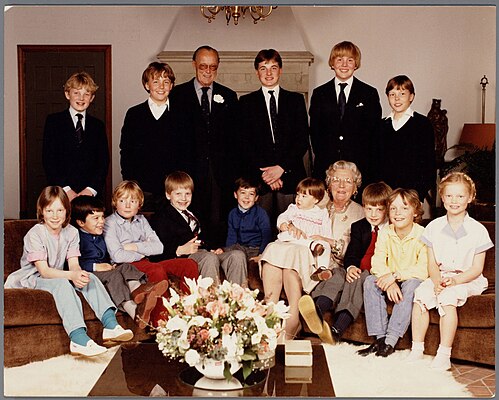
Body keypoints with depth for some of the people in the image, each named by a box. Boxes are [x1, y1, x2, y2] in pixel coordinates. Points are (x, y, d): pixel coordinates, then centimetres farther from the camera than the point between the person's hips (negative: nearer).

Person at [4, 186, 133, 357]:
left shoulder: (71, 232, 1)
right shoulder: (34, 234, -16)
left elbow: (74, 264, -8)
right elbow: (44, 271, -24)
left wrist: (79, 274, -34)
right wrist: (72, 275, -40)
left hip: (57, 277, 6)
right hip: (31, 279, -6)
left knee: (90, 277, -19)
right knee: (62, 283, -36)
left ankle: (110, 325, -33)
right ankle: (79, 338, -50)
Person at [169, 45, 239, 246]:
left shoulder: (228, 96, 14)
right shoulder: (178, 94, 7)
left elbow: (234, 139, 11)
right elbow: (173, 136, 3)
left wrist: (234, 175, 3)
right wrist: (177, 173, -5)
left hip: (221, 175, 2)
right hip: (189, 172, -1)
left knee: (219, 225, -1)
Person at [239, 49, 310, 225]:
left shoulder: (296, 99, 11)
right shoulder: (247, 102, 10)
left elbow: (303, 140, 4)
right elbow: (245, 143, 3)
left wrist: (282, 167, -8)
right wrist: (263, 173, -8)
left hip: (290, 177, 0)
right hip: (257, 178, 0)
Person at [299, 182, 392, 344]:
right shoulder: (358, 227, 17)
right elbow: (351, 254, 9)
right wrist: (351, 267, -15)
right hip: (357, 271, 4)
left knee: (358, 281, -33)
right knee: (339, 274, -27)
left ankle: (337, 330, -51)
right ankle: (317, 311, -57)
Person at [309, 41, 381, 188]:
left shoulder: (370, 94, 7)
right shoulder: (319, 94, 11)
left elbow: (373, 132, 4)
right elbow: (314, 130, 9)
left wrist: (362, 162, -6)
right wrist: (323, 158, -2)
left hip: (360, 167, -1)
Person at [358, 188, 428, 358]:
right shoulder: (385, 232, -3)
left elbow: (424, 269, -24)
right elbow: (377, 263, -11)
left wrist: (396, 275, -33)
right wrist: (390, 283, -30)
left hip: (412, 281, -4)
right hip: (391, 281, 4)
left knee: (412, 285, -35)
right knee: (370, 281, -23)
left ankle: (391, 340, -34)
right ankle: (380, 338, -25)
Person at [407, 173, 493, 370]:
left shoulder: (477, 230, -4)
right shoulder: (434, 227, 5)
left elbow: (477, 268, -4)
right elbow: (432, 263, 5)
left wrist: (455, 280, -20)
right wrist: (437, 281, -15)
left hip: (468, 279, -3)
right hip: (440, 277, 3)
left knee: (447, 297, -32)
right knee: (420, 294, -25)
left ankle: (444, 355, -26)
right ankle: (417, 349, -16)